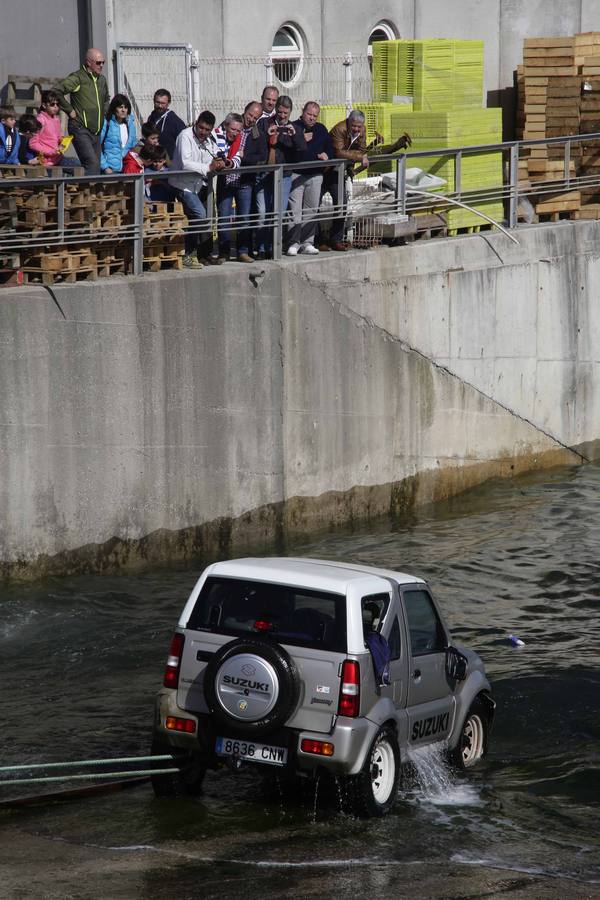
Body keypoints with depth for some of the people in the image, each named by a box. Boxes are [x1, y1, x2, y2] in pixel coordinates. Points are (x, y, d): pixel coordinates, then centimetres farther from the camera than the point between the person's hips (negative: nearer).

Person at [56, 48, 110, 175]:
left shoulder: (102, 80, 16)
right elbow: (57, 92, -18)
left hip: (96, 131, 8)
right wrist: (70, 110, -14)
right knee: (92, 163, -21)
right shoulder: (77, 78, -8)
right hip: (81, 129, -8)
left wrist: (104, 112, 18)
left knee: (96, 165, 5)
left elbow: (106, 99, 36)